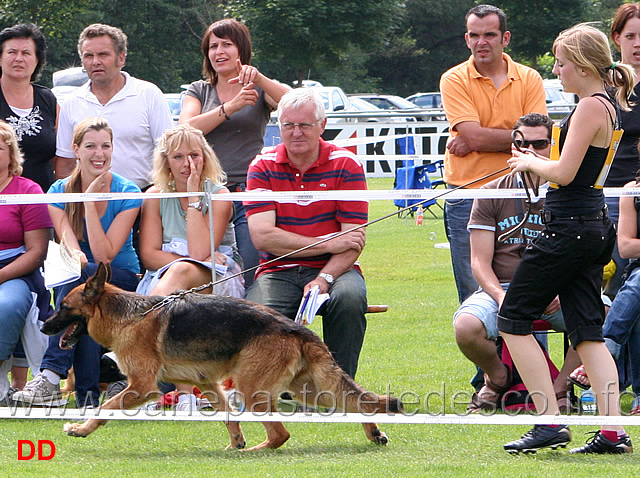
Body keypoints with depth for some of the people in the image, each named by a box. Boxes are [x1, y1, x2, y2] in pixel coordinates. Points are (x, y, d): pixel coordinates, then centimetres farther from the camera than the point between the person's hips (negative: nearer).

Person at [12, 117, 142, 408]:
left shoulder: (127, 193, -6)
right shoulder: (59, 191, 2)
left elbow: (104, 255, -15)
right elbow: (69, 244, -12)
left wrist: (90, 201, -18)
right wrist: (76, 256, -37)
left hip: (121, 279, -2)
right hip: (74, 281, 2)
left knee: (79, 277, -36)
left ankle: (51, 376, -44)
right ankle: (88, 393, -39)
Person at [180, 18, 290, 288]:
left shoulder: (259, 90, 11)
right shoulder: (198, 91, 17)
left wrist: (259, 79, -23)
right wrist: (230, 107, -14)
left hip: (251, 192, -2)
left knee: (253, 279, -11)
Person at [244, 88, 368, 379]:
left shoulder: (345, 165, 3)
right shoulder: (263, 167, 5)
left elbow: (354, 240, -4)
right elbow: (262, 236, -7)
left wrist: (324, 279, -21)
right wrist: (327, 245, -10)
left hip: (333, 269, 0)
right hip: (279, 272, 0)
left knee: (349, 298, -35)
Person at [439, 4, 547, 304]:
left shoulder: (529, 79, 6)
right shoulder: (455, 80, 1)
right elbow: (474, 135, -12)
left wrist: (476, 142, -10)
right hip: (467, 197, -2)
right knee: (474, 293, -3)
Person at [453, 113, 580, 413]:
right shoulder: (491, 194, 7)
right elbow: (480, 261, 1)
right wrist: (501, 296, -20)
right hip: (502, 286, 0)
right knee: (465, 328, -32)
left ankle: (559, 387, -8)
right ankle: (498, 378, 3)